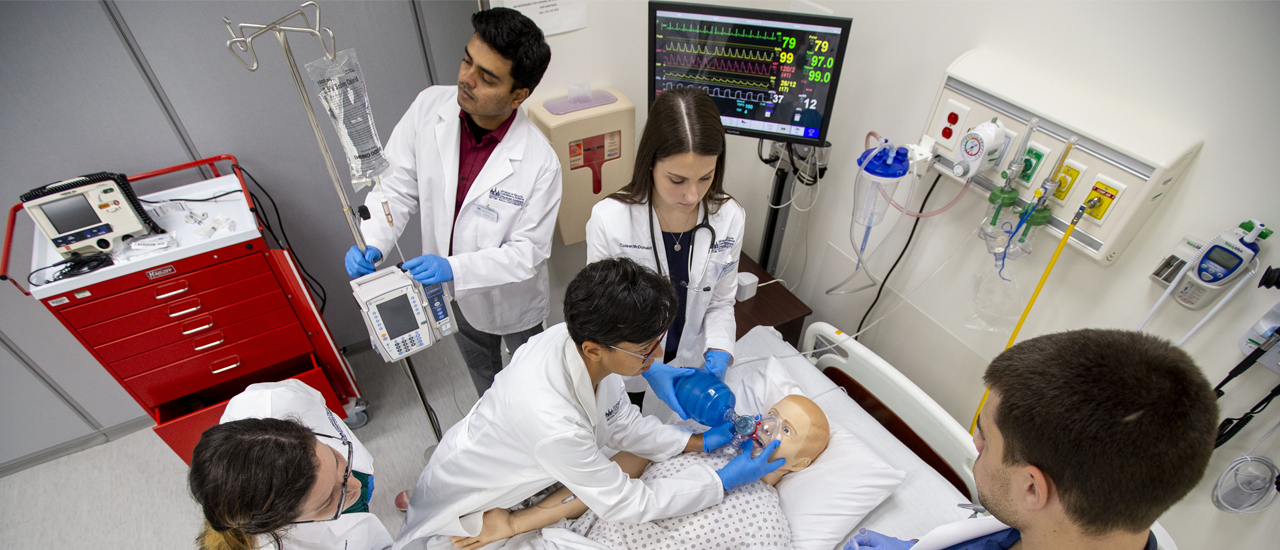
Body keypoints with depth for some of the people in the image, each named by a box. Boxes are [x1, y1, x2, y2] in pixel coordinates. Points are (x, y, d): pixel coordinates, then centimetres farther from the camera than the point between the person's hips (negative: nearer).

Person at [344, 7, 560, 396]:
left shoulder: (539, 163, -34)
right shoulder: (429, 106, -21)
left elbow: (527, 251, -27)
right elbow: (397, 188, -12)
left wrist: (454, 268, -38)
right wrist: (372, 244, -28)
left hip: (510, 296, -4)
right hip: (452, 291, 4)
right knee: (480, 367, 33)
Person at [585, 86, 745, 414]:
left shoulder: (730, 218, -17)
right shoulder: (608, 220, -27)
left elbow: (720, 302, -5)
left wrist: (717, 355, -22)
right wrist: (647, 369, -30)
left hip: (689, 369, 3)